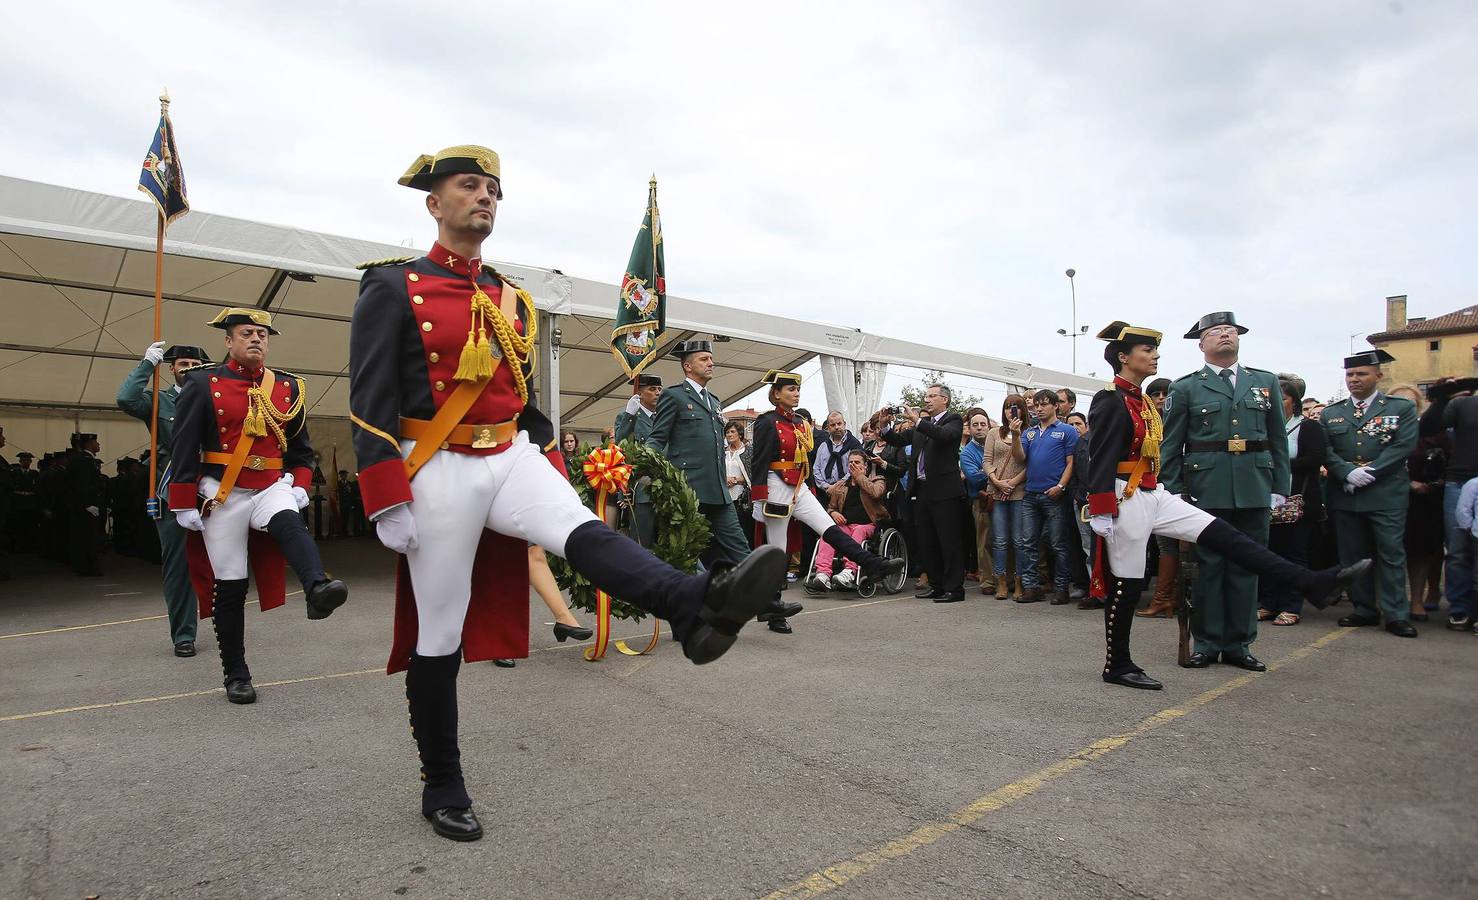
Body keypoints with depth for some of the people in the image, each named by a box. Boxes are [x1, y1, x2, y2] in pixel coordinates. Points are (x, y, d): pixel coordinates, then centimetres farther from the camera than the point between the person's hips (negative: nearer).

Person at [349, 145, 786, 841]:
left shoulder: (513, 301, 14)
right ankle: (443, 790, 20)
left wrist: (556, 478, 13)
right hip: (441, 473, -4)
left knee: (586, 533, -27)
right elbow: (370, 404, -9)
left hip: (512, 459, 4)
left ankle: (698, 608, -52)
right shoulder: (393, 288, -3)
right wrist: (388, 505, -15)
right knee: (439, 639, 4)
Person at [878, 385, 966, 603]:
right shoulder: (922, 424, 18)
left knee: (949, 541, -3)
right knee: (927, 542, 12)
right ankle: (936, 585, 22)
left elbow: (944, 435, -22)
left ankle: (954, 588, 4)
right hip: (922, 489, 7)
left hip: (943, 490, -7)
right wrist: (885, 425, -2)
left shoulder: (953, 420, -1)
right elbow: (898, 440, 13)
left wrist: (917, 421, -26)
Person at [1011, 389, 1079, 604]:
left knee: (1058, 545, 1)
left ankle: (1060, 588, 10)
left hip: (1054, 495, -5)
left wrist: (1060, 486, -16)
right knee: (1028, 543, 4)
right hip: (1031, 495, 5)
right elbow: (1020, 458, 4)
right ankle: (1030, 586, 10)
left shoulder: (1067, 431, 3)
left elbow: (1071, 462, -4)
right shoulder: (1029, 432, 16)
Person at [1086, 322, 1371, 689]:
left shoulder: (1141, 401, 14)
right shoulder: (1109, 401, -14)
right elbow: (1099, 461, -19)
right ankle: (1117, 666, 12)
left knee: (1223, 535, 1)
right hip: (1126, 501, -9)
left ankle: (1310, 582, 3)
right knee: (1126, 585, 0)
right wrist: (1100, 514, -22)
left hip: (1155, 496, 9)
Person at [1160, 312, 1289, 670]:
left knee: (1246, 566, 8)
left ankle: (1239, 644, 18)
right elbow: (1171, 447, 2)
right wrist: (1173, 494, -5)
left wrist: (1280, 488, 6)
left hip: (1254, 489, 3)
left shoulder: (1266, 382, 13)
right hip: (1205, 490, -3)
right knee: (1208, 565, 2)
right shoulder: (1185, 388, 4)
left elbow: (1278, 441, 13)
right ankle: (1208, 643, 12)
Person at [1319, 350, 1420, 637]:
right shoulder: (1330, 413, 12)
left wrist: (1369, 473, -15)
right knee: (1352, 554, 6)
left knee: (1391, 553, -2)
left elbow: (1404, 446, -6)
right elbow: (1326, 451, 3)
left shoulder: (1402, 408, 5)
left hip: (1387, 494, -3)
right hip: (1344, 494, 3)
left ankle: (1396, 615, 3)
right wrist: (1348, 473, -14)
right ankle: (1364, 610, 15)